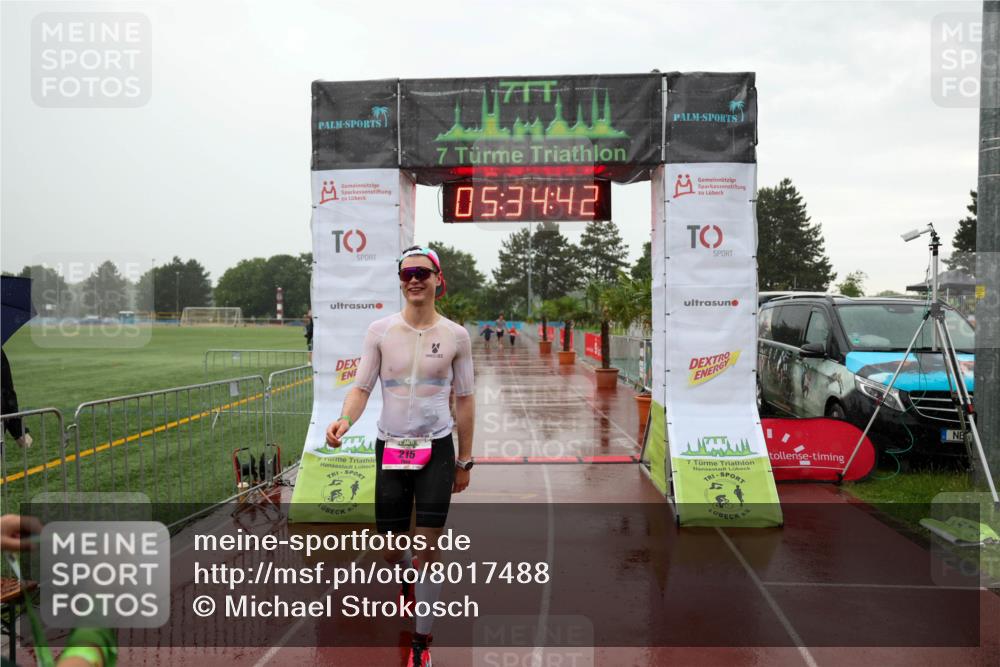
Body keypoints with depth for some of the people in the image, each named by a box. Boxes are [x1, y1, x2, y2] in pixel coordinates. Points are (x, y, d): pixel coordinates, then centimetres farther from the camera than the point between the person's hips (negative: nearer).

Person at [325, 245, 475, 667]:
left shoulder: (455, 335, -3)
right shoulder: (380, 330, -2)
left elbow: (465, 399, 4)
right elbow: (361, 387, -1)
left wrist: (464, 460, 6)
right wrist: (344, 420, -23)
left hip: (437, 450, -1)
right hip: (390, 448, 1)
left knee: (428, 549, -1)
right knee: (390, 551, 10)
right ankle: (408, 580, 48)